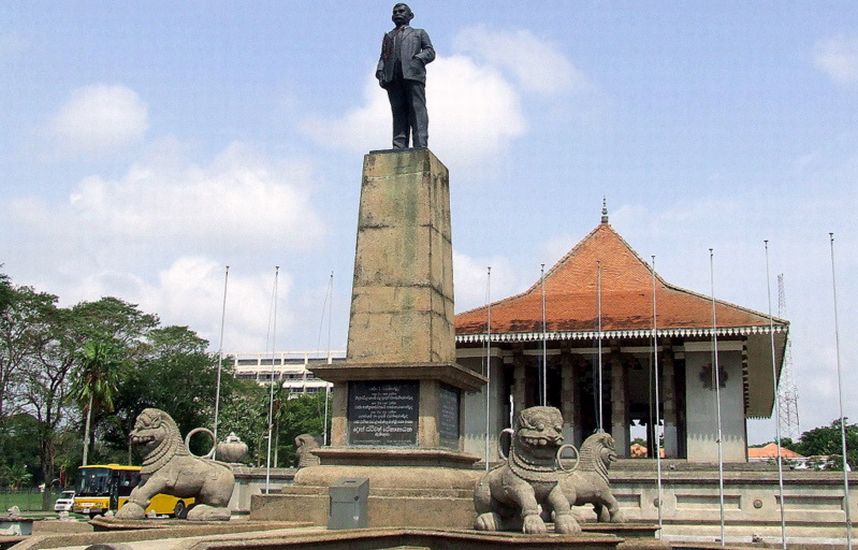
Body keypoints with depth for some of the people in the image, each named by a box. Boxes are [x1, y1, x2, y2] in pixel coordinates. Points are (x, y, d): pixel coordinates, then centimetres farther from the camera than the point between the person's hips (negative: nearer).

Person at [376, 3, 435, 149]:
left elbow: (430, 52, 14)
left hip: (413, 73, -2)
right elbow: (383, 57, 24)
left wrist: (417, 58, -7)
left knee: (417, 109, -15)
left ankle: (420, 146, -25)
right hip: (392, 76, 2)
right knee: (398, 111, -9)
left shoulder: (419, 33, 27)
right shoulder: (388, 36, 34)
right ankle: (399, 147, -18)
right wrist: (380, 72, 4)